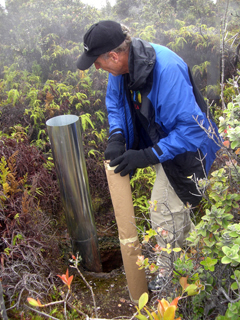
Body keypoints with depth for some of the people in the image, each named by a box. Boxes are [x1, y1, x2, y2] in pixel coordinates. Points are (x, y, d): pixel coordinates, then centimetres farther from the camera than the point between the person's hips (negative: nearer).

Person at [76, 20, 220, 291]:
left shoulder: (167, 71, -36)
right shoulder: (122, 65, -10)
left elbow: (192, 127, -34)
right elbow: (115, 101, 5)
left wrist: (148, 156, -34)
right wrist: (116, 137, -12)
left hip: (184, 148, -8)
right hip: (162, 142, 8)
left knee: (164, 210, 0)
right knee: (175, 203, 24)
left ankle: (169, 271, 28)